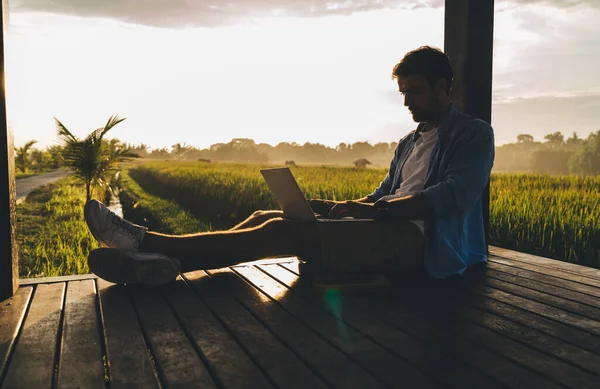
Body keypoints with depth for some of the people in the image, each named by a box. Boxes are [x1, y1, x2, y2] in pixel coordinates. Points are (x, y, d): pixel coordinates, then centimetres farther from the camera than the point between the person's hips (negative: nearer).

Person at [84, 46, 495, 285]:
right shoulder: (409, 143, 26)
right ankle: (159, 262, -26)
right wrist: (337, 207, 2)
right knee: (265, 217, -12)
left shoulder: (474, 135, 3)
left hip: (418, 239, -8)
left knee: (285, 231, -27)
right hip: (386, 229, 8)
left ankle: (151, 241, -26)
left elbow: (454, 196, -14)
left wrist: (375, 209, -19)